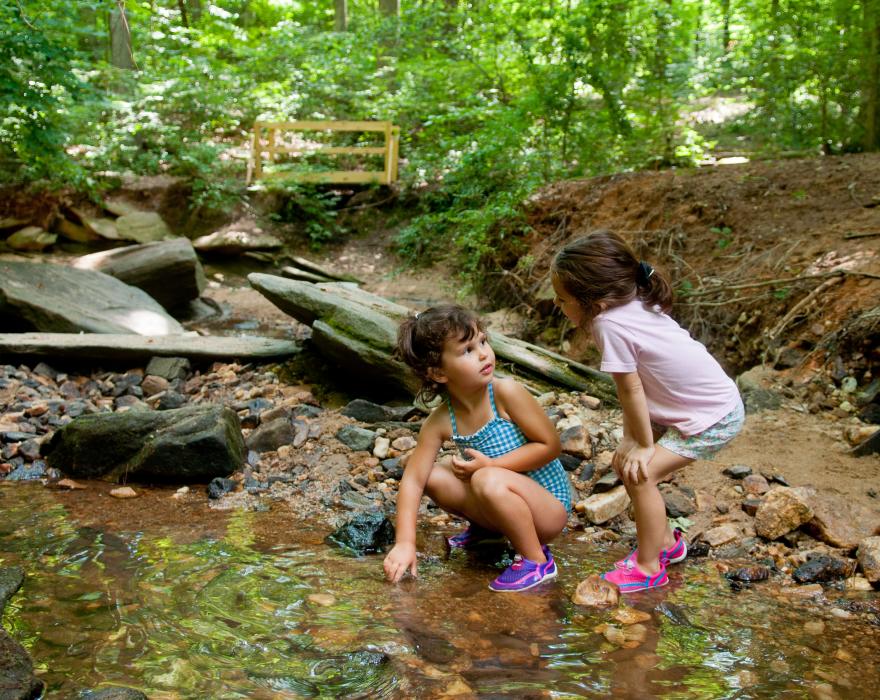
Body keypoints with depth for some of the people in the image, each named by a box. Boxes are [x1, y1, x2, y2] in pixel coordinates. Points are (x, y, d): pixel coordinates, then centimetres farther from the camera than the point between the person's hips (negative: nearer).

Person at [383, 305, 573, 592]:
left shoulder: (505, 392, -21)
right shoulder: (439, 422, -10)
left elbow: (550, 445, -17)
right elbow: (413, 479, -11)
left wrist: (491, 465, -22)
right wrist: (405, 543, -20)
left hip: (549, 507, -5)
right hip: (512, 503, 5)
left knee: (488, 481, -33)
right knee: (435, 477, -8)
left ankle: (536, 561, -13)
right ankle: (486, 527, 18)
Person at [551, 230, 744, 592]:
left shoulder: (609, 323, -29)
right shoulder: (633, 305, -3)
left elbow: (630, 389, -19)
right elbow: (635, 387, 2)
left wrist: (644, 445, -9)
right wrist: (630, 438, 2)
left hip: (713, 418, -10)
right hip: (697, 402, 10)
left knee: (640, 473, -13)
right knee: (625, 462, 12)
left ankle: (648, 568, 4)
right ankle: (666, 541, 30)